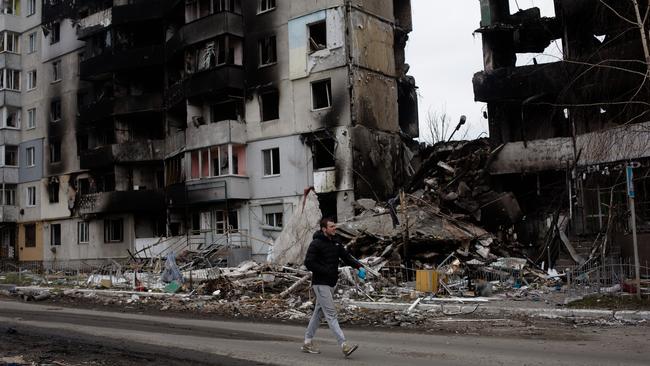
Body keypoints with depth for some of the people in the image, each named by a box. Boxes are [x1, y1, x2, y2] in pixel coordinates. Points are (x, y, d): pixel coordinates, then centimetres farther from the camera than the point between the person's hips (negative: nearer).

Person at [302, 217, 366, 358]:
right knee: (331, 314, -11)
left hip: (330, 284, 8)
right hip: (321, 284, -8)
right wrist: (327, 271, -20)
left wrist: (359, 267, -7)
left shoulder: (335, 244, 12)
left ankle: (307, 343, 23)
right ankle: (344, 345, -16)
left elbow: (347, 256, 9)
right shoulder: (316, 244, -12)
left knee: (318, 313, 14)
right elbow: (308, 263, -18)